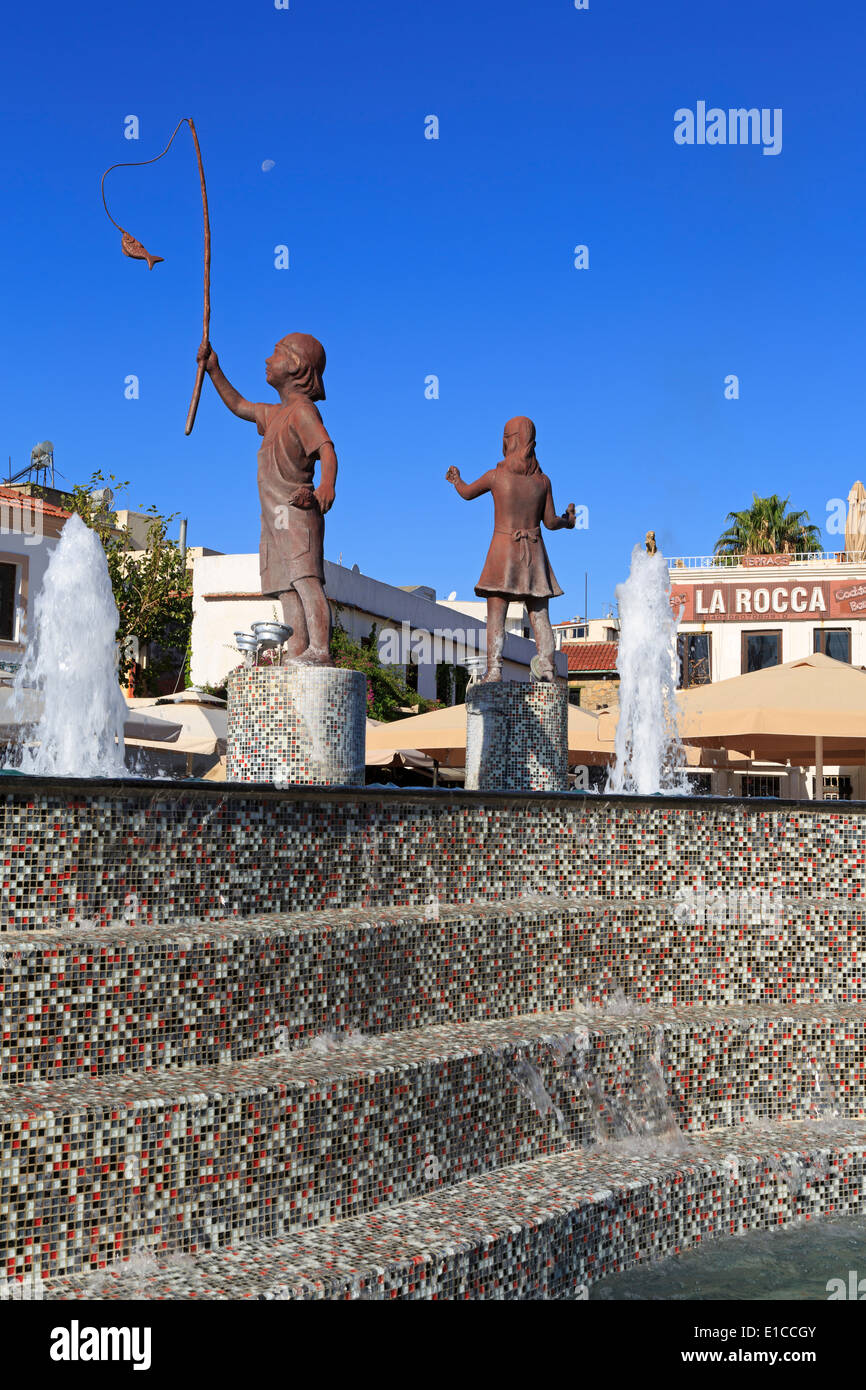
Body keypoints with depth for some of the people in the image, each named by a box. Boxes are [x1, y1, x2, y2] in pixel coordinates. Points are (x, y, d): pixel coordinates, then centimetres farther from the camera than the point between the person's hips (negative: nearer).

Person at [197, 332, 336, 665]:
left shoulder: (303, 410, -6)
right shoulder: (275, 413, 24)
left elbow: (327, 450, -22)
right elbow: (239, 407, 41)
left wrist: (327, 485, -42)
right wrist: (214, 371, 36)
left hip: (296, 510, -9)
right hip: (275, 517, 9)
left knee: (306, 579, -20)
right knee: (287, 589, 1)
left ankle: (319, 651, -30)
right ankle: (296, 656, -2)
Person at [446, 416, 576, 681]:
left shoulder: (495, 475, -5)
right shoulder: (543, 480, 2)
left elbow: (467, 493, 13)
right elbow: (551, 522, 6)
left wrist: (456, 479, 36)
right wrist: (568, 521, 29)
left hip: (503, 549, -3)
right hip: (534, 553, 3)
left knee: (496, 616, -5)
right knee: (539, 615, 6)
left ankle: (494, 671, -14)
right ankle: (547, 669, -1)